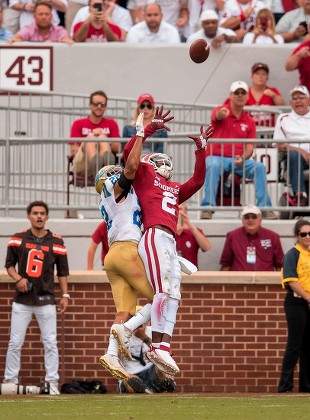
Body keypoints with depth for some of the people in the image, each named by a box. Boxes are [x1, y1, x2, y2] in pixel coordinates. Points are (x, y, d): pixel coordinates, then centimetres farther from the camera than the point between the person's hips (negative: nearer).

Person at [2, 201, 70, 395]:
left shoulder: (56, 242, 2)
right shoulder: (18, 239, 3)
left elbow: (63, 271, 7)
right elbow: (9, 265, 10)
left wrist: (65, 295, 1)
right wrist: (18, 278, -9)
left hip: (46, 300, 0)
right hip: (22, 300, 0)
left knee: (51, 343, -2)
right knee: (15, 343, 1)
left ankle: (52, 383, 2)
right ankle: (10, 381, 8)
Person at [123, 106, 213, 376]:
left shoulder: (175, 190, 31)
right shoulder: (145, 175, 15)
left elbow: (197, 181, 36)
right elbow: (129, 152, 4)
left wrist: (200, 150, 31)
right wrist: (151, 129, 0)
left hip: (171, 244, 8)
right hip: (155, 237, -8)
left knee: (173, 296, -2)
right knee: (163, 290, -20)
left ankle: (164, 347, -11)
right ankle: (157, 347, -27)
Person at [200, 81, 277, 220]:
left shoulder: (249, 121, 13)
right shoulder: (221, 111, 2)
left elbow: (249, 147, 9)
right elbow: (217, 116, -25)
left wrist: (243, 158, -14)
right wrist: (221, 114, -52)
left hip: (239, 160, 3)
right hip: (217, 157, -3)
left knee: (260, 167, -22)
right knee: (213, 166, -37)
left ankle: (264, 207, -17)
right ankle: (207, 207, -38)